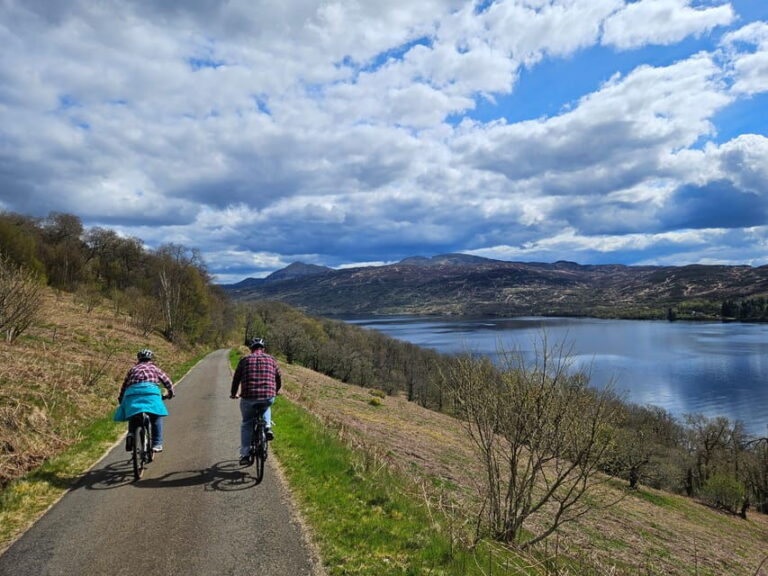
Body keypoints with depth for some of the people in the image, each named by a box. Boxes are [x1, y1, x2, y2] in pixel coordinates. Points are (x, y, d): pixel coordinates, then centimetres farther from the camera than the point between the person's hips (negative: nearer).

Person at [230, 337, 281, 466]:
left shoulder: (245, 359, 11)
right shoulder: (271, 359, 13)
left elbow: (236, 379, 17)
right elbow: (279, 379, 21)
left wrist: (233, 394, 35)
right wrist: (275, 391, 40)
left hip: (249, 397, -1)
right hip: (268, 397, 1)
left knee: (246, 424, 19)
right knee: (266, 408, 36)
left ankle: (245, 455, 16)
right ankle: (267, 427, 13)